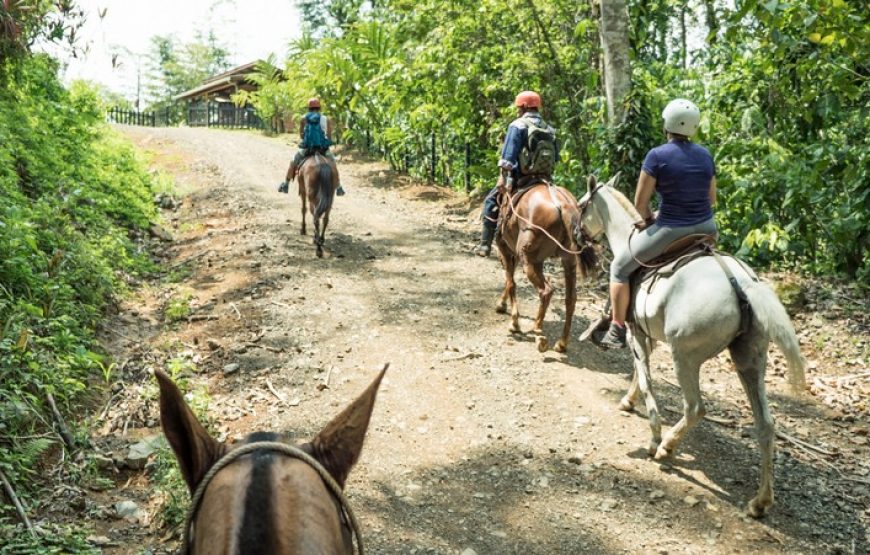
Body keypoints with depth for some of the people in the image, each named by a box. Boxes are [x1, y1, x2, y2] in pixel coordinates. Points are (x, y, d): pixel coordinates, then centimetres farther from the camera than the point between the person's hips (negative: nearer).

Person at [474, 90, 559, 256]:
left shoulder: (518, 125, -6)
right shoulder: (549, 129, 12)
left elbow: (508, 156, -14)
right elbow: (555, 157, 13)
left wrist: (503, 177, -15)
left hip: (520, 177, -5)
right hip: (544, 178, 5)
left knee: (491, 200, 10)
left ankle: (485, 244, 7)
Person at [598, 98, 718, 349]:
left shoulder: (657, 155, -11)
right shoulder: (706, 155, 6)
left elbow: (640, 202, -8)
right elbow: (711, 198, 15)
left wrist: (650, 219, 11)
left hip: (671, 231, -6)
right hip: (706, 229, 6)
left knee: (620, 267, 14)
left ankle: (617, 330, 14)